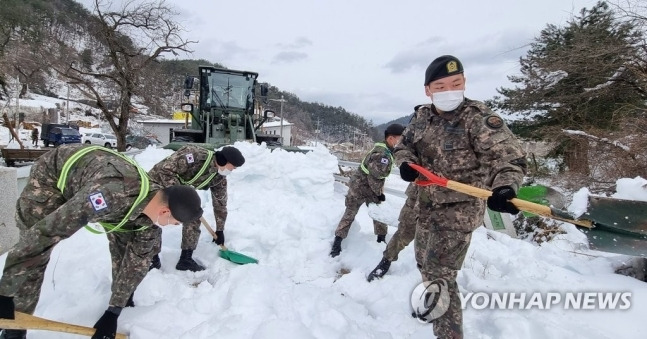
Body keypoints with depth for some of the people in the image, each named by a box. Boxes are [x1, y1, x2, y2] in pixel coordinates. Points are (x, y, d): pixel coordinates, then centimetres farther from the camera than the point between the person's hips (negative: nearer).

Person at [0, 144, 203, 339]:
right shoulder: (113, 194, -47)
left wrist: (114, 311, -8)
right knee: (34, 252, -13)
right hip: (52, 173, -5)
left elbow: (137, 261, -11)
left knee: (125, 244, 0)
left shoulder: (153, 211, -21)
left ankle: (128, 301, 23)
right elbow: (45, 231, -43)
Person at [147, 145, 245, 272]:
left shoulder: (219, 177, -14)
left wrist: (220, 230, 2)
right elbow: (166, 170, -37)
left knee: (193, 218, -4)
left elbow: (220, 203, -2)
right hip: (158, 182, -6)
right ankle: (151, 257, 15)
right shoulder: (193, 154, -37)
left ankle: (186, 259, 6)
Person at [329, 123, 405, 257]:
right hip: (359, 187, -9)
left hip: (370, 188, 9)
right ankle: (337, 242, 10)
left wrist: (379, 192, 9)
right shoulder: (382, 154, -29)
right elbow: (374, 177, -28)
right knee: (350, 214, 0)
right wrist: (379, 193, -14)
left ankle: (381, 239, 24)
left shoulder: (386, 151, 2)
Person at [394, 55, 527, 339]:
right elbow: (404, 144, 11)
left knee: (440, 274, -10)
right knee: (425, 263, 24)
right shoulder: (422, 116, 0)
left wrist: (505, 187, -45)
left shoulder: (477, 117, -19)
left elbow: (510, 157, -25)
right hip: (427, 205, 8)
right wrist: (405, 162, -12)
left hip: (460, 209, -7)